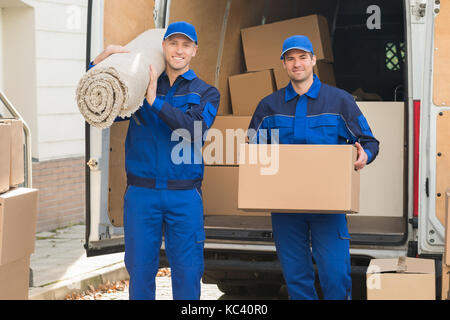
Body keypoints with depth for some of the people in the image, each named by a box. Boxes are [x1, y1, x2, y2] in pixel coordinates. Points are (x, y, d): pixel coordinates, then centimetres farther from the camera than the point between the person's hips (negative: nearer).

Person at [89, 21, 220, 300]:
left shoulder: (206, 93, 7)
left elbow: (194, 129, -12)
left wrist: (155, 101, -16)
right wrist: (99, 63, -6)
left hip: (184, 196, -1)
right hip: (141, 193, 1)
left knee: (187, 272, 1)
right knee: (140, 269, 5)